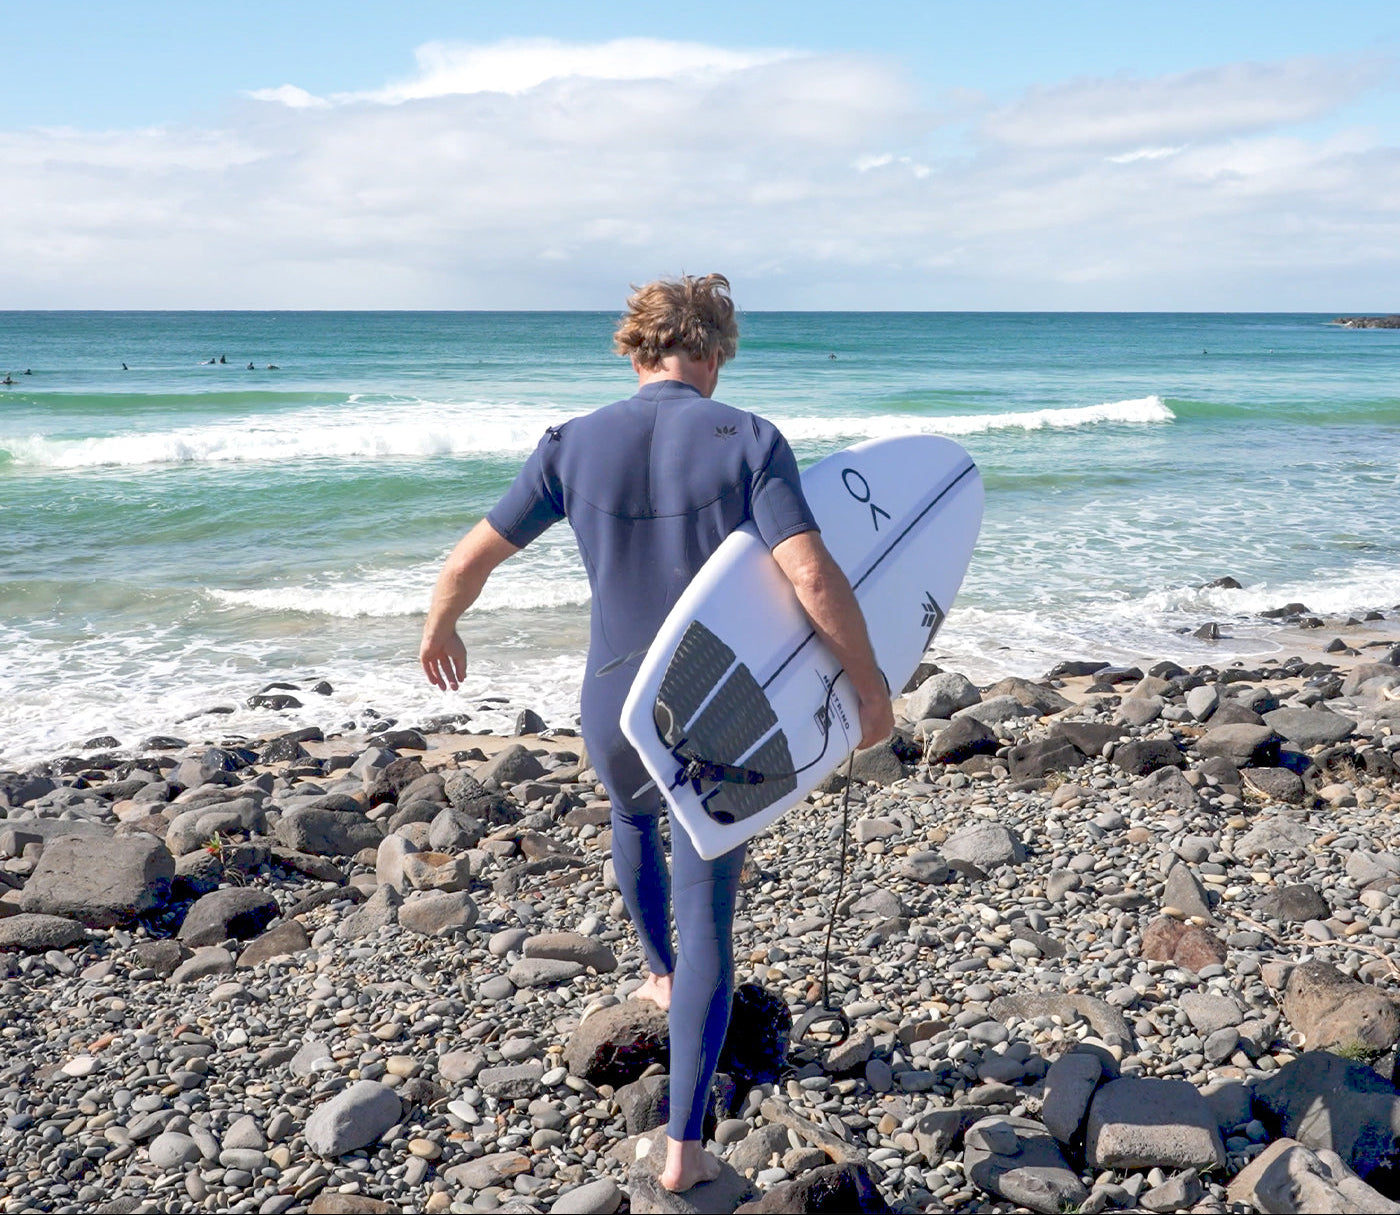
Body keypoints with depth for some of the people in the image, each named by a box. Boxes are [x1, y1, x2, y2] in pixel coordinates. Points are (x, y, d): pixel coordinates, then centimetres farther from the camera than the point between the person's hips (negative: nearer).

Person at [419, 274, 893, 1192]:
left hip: (616, 710, 3)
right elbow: (815, 576, -22)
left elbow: (471, 557, 1)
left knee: (634, 820, 36)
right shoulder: (746, 439, -12)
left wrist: (439, 630, 21)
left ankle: (662, 975, 57)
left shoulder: (575, 445, -4)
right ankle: (685, 1144, 6)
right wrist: (871, 683, -9)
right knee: (709, 918, 6)